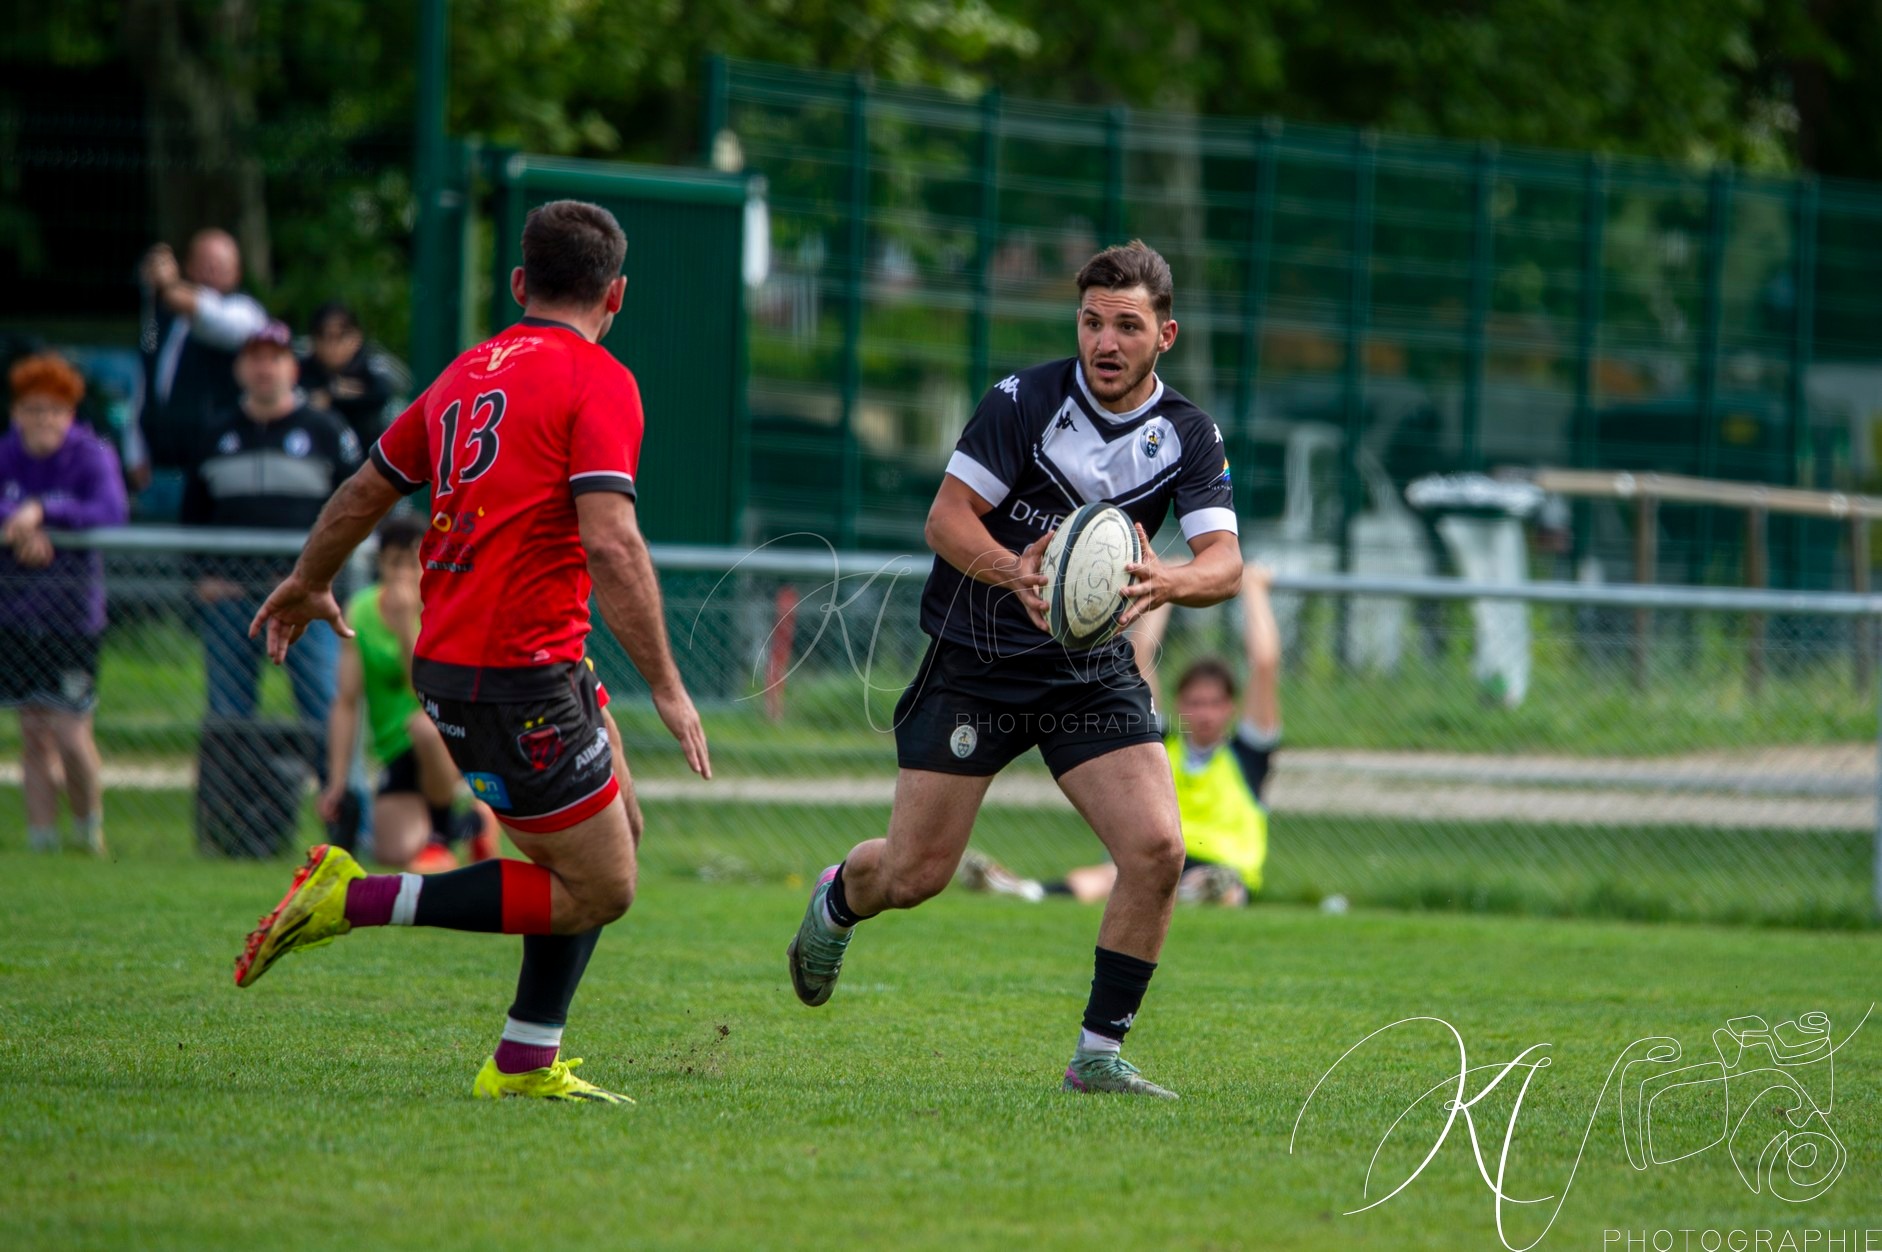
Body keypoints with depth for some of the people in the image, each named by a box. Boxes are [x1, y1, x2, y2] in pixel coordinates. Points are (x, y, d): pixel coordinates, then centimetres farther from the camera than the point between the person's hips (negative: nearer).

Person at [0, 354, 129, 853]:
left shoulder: (92, 457, -5)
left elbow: (110, 512, -21)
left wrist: (41, 512, -28)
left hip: (73, 611, -3)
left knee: (70, 732, -7)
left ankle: (90, 825, 16)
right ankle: (42, 836, 13)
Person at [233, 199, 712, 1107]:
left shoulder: (469, 372, 15)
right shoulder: (598, 382, -8)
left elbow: (365, 492, 25)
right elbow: (609, 541, -20)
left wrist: (306, 586, 42)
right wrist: (665, 685, -17)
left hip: (448, 656, 9)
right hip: (517, 680, -9)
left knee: (618, 829, 20)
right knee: (601, 888, -2)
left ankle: (524, 1065, 19)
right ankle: (356, 899, -5)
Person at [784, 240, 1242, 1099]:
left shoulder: (1188, 437, -3)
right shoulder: (1024, 401, -12)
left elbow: (1223, 561, -14)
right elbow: (946, 518, -14)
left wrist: (1169, 583, -38)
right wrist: (1013, 570, -34)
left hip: (1092, 672, 3)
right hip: (976, 663, -2)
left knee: (1155, 848, -16)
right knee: (914, 874, 0)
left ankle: (1099, 1054, -3)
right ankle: (837, 901, 38)